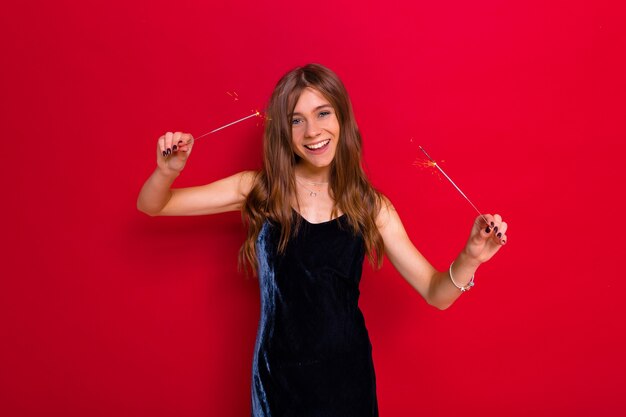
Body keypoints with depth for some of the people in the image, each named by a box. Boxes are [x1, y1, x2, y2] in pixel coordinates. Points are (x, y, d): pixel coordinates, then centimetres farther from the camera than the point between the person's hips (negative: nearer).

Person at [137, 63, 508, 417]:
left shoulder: (371, 207, -6)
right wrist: (167, 171, -25)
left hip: (348, 374, 1)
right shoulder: (258, 192, -7)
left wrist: (469, 258, -25)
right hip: (280, 376, 0)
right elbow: (151, 206, -3)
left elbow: (436, 294, -5)